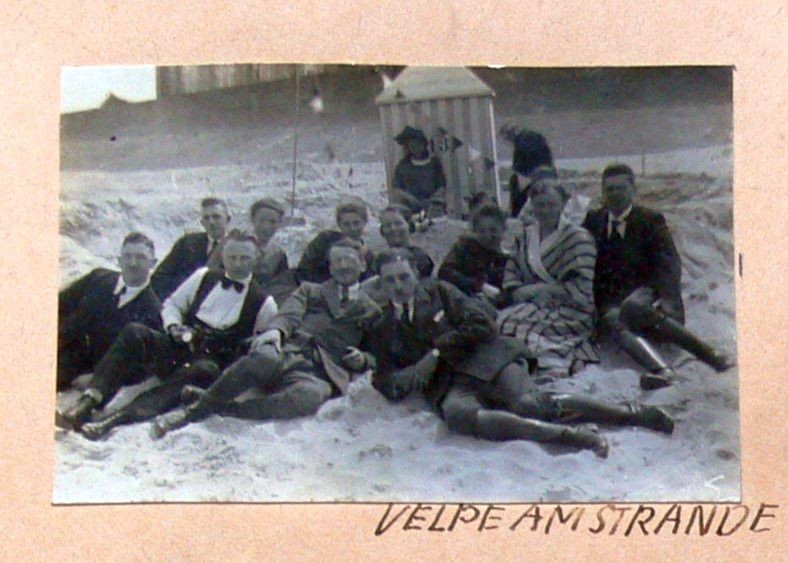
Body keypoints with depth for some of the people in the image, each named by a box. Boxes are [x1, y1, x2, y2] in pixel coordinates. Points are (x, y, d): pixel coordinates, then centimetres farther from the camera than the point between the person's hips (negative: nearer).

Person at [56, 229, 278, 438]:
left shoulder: (263, 303, 7)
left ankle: (116, 419, -54)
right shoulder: (205, 277, 16)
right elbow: (171, 304, 21)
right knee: (134, 332, -26)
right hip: (179, 347, 4)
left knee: (203, 372, -41)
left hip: (210, 362, -3)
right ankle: (88, 403, -38)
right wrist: (174, 327, 1)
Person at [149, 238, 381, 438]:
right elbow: (289, 313, 11)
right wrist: (276, 329, -13)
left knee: (310, 397, -40)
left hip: (319, 374, -1)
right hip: (287, 353, 1)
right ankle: (196, 409, -26)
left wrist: (362, 360, 0)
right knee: (265, 357, -39)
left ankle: (223, 408, -31)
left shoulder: (371, 310, 29)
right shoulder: (310, 291, 30)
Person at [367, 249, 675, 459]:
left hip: (485, 360, -1)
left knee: (528, 404, -30)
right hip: (449, 386, 1)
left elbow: (482, 325, 4)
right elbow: (391, 387, 7)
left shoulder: (437, 291, 14)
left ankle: (633, 413, -21)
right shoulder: (381, 332, 18)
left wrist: (437, 346, -2)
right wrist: (427, 363, -7)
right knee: (458, 414, -37)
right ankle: (569, 435, -41)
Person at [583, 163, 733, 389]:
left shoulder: (650, 220, 10)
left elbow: (670, 262, -2)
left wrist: (667, 298, -20)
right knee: (617, 323, -33)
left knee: (632, 307, -37)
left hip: (644, 290, -2)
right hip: (609, 299, 2)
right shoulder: (592, 221, 19)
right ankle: (658, 368, -58)